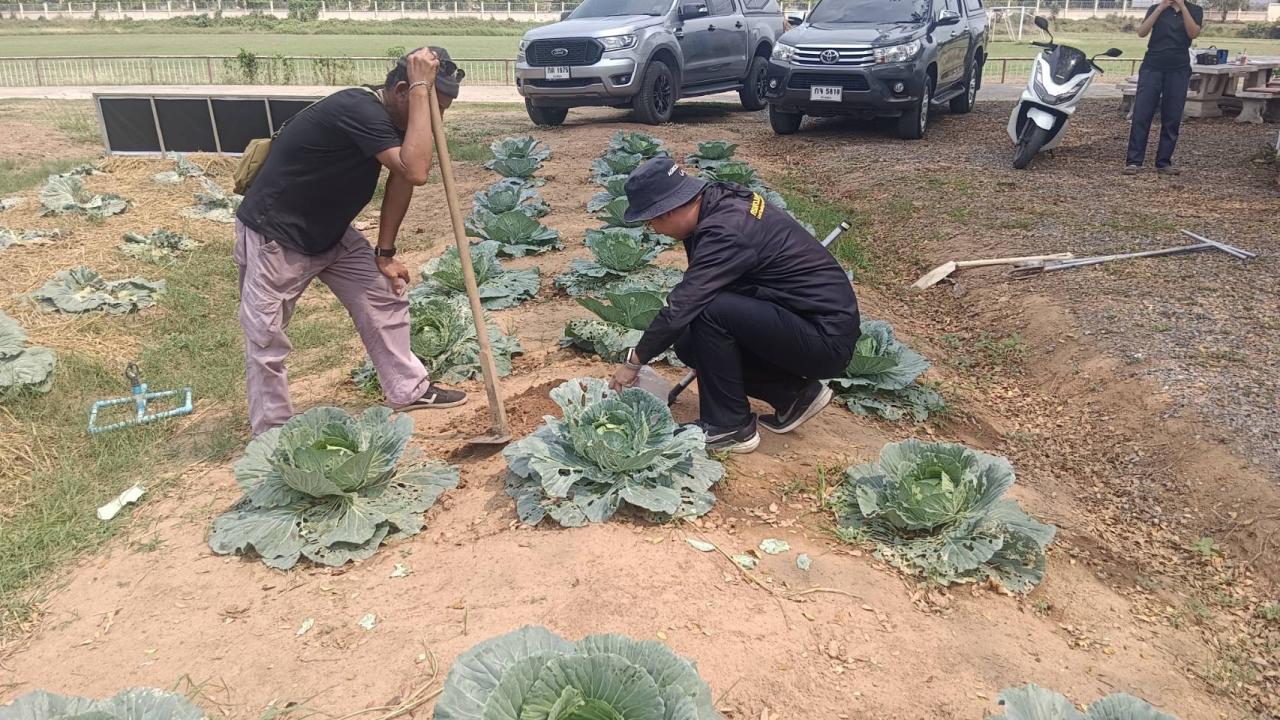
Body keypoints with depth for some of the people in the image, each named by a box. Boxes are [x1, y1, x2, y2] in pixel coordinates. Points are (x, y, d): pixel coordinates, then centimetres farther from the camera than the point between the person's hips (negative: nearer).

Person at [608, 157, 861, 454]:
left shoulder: (725, 231, -25)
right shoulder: (719, 199, 1)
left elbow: (680, 306, -24)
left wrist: (634, 361, -11)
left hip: (827, 340, -9)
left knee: (708, 312, -24)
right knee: (691, 343, 4)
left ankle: (729, 426, -7)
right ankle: (795, 394, 12)